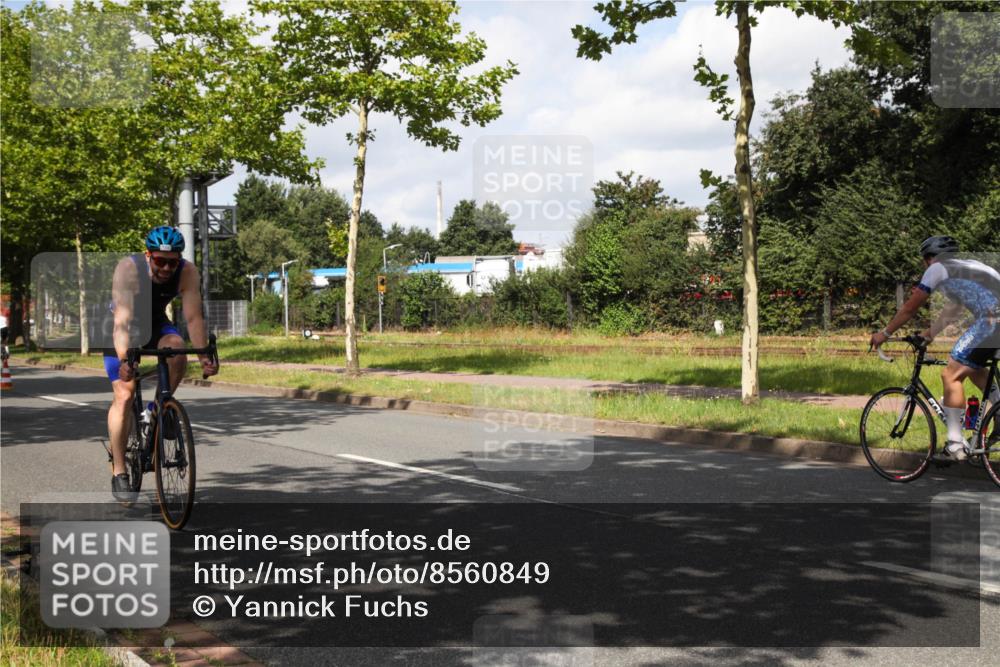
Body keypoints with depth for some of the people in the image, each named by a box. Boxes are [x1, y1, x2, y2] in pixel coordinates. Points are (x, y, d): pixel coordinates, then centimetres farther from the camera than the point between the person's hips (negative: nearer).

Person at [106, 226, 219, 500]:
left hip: (155, 325, 3)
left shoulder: (188, 272, -24)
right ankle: (118, 473, -4)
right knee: (124, 396, -14)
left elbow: (193, 318, -26)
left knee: (177, 350, -31)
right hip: (121, 330, -2)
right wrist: (123, 359, -50)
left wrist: (204, 356, -38)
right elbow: (123, 319, -38)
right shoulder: (129, 269, -31)